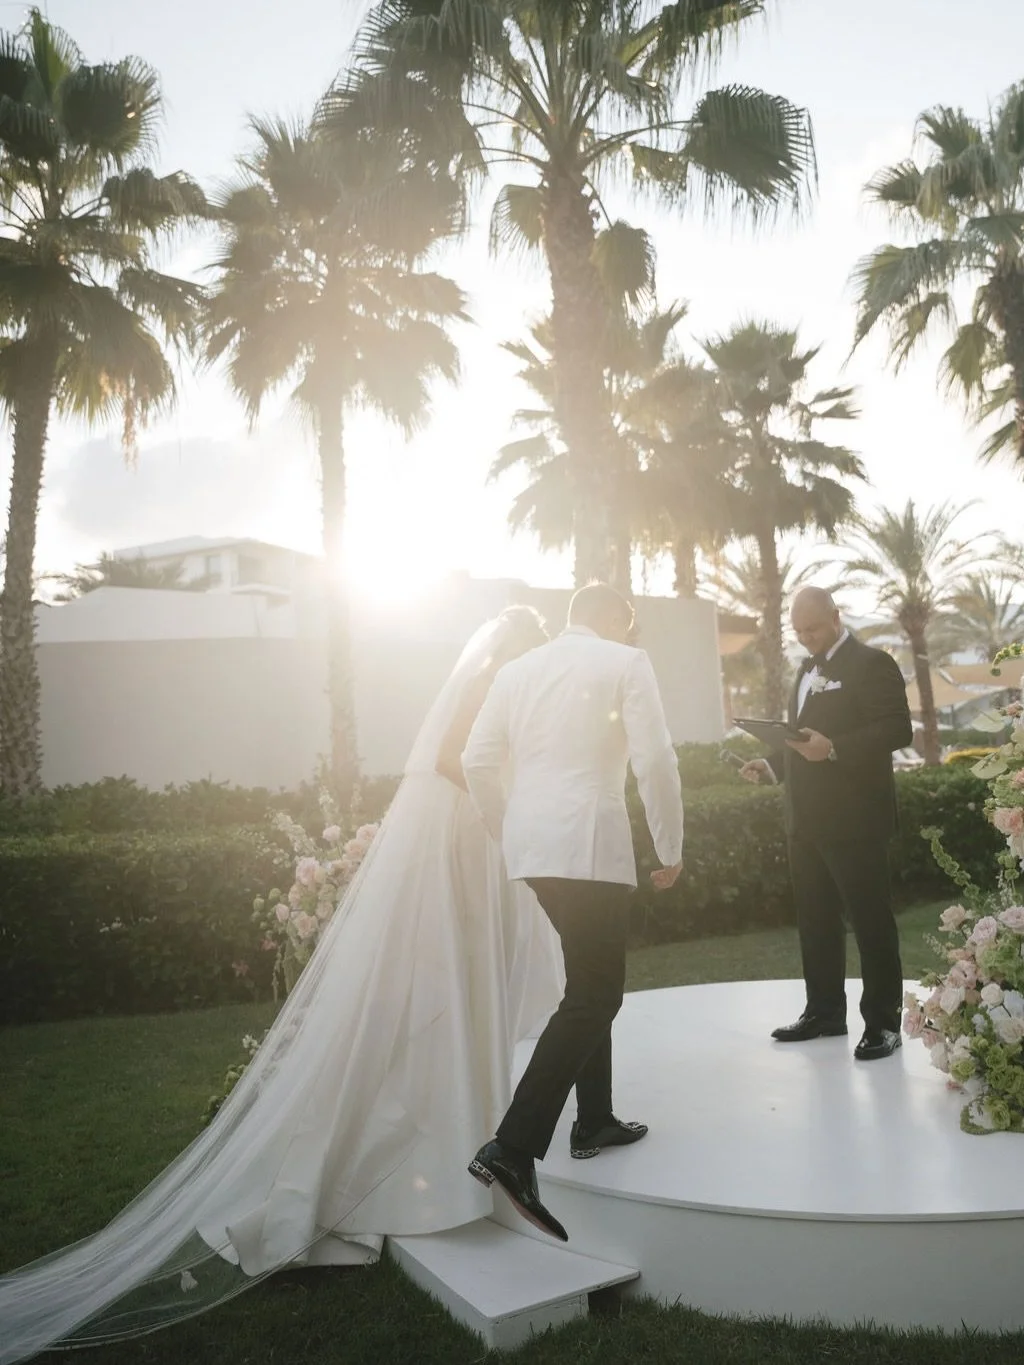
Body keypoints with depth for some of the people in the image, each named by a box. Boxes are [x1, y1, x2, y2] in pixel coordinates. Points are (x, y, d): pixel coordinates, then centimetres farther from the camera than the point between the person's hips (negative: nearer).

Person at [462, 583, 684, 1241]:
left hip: (531, 844, 7)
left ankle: (595, 1121, 31)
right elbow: (655, 759, -9)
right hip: (590, 843, -7)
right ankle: (513, 1148, -11)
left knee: (593, 981, 22)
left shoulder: (518, 669, 13)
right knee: (593, 997, -1)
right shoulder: (626, 662, 0)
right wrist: (672, 849, 0)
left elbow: (478, 761, 8)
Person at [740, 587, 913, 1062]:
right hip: (806, 818, 8)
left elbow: (898, 729, -17)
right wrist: (773, 766, 8)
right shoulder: (807, 670, 19)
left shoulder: (872, 663, -7)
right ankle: (824, 1011, 25)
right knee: (815, 919, 14)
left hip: (853, 818, -8)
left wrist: (833, 749, -28)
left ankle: (882, 1021, 12)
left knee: (869, 919, 1)